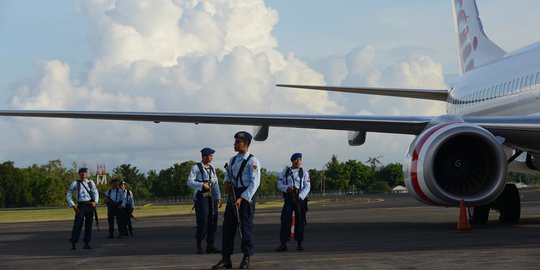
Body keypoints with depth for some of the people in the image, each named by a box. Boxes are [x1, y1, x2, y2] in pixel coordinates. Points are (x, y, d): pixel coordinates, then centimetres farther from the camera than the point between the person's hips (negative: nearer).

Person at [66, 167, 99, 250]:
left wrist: (95, 201, -12)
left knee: (89, 224, 6)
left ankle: (87, 243, 13)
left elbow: (95, 193, 7)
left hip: (90, 205, 3)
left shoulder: (91, 183, 11)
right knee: (78, 224, -9)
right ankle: (73, 243, -7)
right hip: (81, 206, -3)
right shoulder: (75, 183, 5)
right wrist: (73, 205, -2)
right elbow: (68, 194, 8)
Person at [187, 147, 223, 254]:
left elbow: (216, 184, 15)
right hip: (201, 197, -6)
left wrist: (218, 198, 8)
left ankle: (210, 246, 11)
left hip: (211, 197, 6)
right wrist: (202, 185, -25)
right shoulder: (196, 168, -4)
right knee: (202, 221, -9)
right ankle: (199, 246, 1)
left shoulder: (212, 168, 15)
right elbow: (190, 182, -12)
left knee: (213, 221, 4)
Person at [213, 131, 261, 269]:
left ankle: (246, 258, 9)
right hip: (233, 194, 7)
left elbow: (254, 183, -14)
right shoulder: (233, 160, 14)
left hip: (246, 196, -7)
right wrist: (226, 182, 3)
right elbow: (228, 174, 28)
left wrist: (242, 198, -19)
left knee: (246, 226, -1)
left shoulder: (252, 161, -9)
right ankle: (226, 258, 7)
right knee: (228, 225, 3)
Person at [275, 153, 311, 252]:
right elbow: (279, 184, 7)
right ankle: (283, 244, -6)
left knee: (299, 221, 1)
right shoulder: (285, 172, 10)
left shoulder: (304, 173, 6)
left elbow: (307, 187, 0)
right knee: (285, 220, -7)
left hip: (300, 199, 0)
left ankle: (299, 244, 10)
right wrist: (287, 188, -13)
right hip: (288, 198, 0)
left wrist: (300, 197, -14)